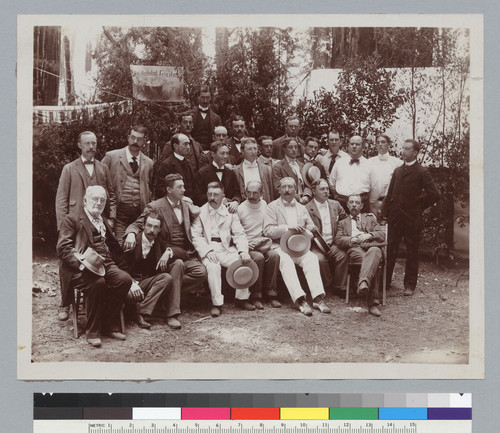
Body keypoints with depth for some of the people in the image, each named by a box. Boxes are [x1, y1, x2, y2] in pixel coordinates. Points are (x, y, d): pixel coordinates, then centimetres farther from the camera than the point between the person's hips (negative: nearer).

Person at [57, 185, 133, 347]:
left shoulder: (104, 222, 28)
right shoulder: (72, 219, 8)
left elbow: (115, 248, 29)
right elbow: (63, 248, -5)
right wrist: (81, 263, -21)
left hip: (105, 264, 5)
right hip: (81, 268, -5)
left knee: (125, 279, -24)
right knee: (98, 283, -35)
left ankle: (109, 325, -10)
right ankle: (92, 331, -18)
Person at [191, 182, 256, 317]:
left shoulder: (230, 213, 14)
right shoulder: (200, 212, 7)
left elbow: (239, 234, 8)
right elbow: (195, 236, -1)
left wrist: (243, 251, -11)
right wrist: (207, 251, -18)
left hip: (227, 249, 3)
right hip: (207, 249, -2)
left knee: (245, 261, -21)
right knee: (213, 267, -33)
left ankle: (241, 298, -4)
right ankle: (217, 304, -21)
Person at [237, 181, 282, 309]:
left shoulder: (265, 206, 11)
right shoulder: (240, 209, 1)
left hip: (264, 244, 3)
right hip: (248, 246, -3)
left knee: (274, 255, -28)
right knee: (258, 257, -32)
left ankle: (271, 293, -19)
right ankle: (256, 296, -21)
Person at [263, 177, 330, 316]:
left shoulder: (301, 208, 23)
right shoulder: (272, 207, 8)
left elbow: (311, 225, 23)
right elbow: (268, 231, -3)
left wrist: (305, 231, -2)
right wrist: (288, 227, -16)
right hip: (279, 246, -3)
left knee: (312, 258, -28)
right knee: (286, 261, -36)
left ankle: (318, 297, -36)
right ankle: (300, 300, -44)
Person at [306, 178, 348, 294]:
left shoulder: (335, 204, 15)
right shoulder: (307, 209, 1)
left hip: (333, 244, 3)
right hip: (317, 245, -3)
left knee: (342, 256, -25)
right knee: (320, 259, -32)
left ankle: (339, 288, -10)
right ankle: (328, 285, -7)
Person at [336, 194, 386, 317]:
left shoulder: (370, 218, 33)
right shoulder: (343, 223, 32)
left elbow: (382, 235, 18)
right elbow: (339, 240, 13)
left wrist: (369, 235, -4)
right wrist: (353, 239, -5)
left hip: (372, 247, 1)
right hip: (354, 249, -1)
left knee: (374, 252, -42)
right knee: (371, 263, -39)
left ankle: (363, 282, -66)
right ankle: (372, 303, -52)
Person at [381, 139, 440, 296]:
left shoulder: (422, 172, -6)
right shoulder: (397, 171, 12)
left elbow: (434, 194, -9)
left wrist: (420, 206, -3)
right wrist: (385, 212, 6)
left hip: (412, 219, -5)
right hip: (395, 217, 5)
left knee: (412, 253, 5)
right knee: (389, 250, 7)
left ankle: (409, 285, 14)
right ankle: (385, 281, 15)